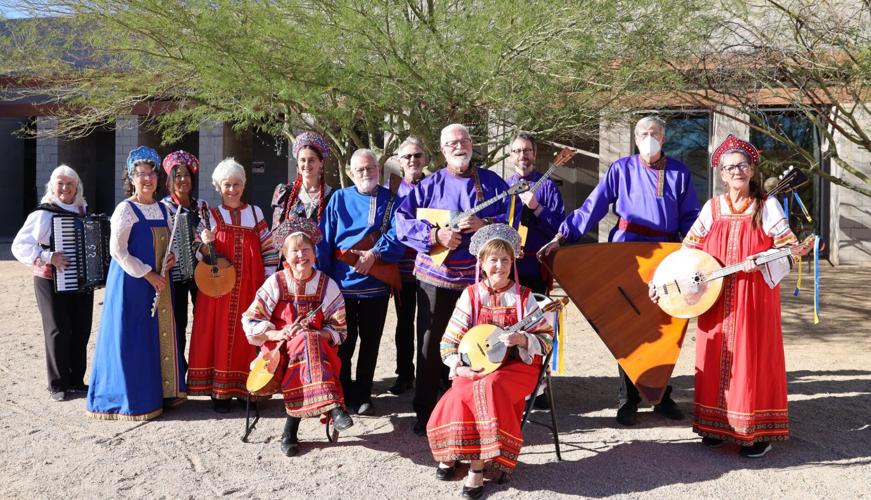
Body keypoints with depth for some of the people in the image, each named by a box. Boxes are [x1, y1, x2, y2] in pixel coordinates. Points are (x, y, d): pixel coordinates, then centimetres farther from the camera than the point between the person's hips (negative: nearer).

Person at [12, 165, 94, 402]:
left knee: (81, 330, 6)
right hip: (51, 282, -5)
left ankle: (76, 381, 17)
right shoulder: (43, 214, -8)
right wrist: (48, 257, -24)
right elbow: (19, 246, -13)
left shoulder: (83, 212, 10)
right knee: (58, 330, -5)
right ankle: (57, 385, 6)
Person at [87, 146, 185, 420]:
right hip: (133, 283, -6)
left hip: (159, 282, 7)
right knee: (134, 338, -2)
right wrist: (148, 275, -16)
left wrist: (171, 257, -1)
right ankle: (131, 398, 10)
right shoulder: (126, 209, -9)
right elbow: (117, 250, -15)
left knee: (161, 335, 10)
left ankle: (159, 392, 22)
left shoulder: (162, 209, 11)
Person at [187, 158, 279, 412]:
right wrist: (205, 244, -14)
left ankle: (247, 389, 15)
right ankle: (219, 392, 8)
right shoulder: (211, 215, 6)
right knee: (220, 334, 0)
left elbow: (269, 249, 8)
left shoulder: (255, 213, 9)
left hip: (249, 287, 1)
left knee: (248, 335, 4)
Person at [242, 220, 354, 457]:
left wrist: (317, 334, -18)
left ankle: (291, 428, -33)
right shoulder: (276, 282, -1)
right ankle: (332, 406, -44)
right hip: (279, 351, -1)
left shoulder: (328, 286, 0)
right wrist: (275, 334, -18)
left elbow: (339, 331, 1)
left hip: (317, 347, 1)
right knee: (307, 342, -35)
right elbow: (250, 320, -1)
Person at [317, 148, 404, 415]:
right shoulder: (339, 198, 6)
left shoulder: (391, 200, 4)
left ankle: (362, 395, 23)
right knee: (343, 340, 5)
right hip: (342, 282, 0)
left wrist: (374, 253, -23)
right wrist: (320, 275, -1)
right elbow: (324, 240, 4)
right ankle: (342, 394, 20)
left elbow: (396, 235, -9)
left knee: (370, 341, 10)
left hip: (376, 282, 0)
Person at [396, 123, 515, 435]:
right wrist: (435, 235, -17)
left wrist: (485, 224, -16)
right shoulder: (429, 185, 5)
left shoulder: (492, 182, 8)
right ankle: (425, 412, 16)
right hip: (436, 278, 0)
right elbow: (402, 221, -3)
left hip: (477, 278, 1)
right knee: (430, 345, 5)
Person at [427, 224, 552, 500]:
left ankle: (477, 465, -21)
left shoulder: (523, 296, 1)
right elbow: (450, 339, 4)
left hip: (516, 366, -1)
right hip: (476, 367, 1)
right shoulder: (471, 295, 4)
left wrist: (521, 339, -19)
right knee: (459, 396, -29)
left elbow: (546, 340, 0)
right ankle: (451, 451, 0)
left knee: (489, 388, -33)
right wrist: (458, 366, -13)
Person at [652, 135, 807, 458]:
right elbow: (688, 251, 6)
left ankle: (758, 432, 8)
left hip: (755, 299, -3)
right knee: (715, 359, 6)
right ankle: (717, 425, 19)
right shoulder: (712, 207, 7)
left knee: (753, 358, -1)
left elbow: (788, 249, -3)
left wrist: (761, 261, -21)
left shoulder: (767, 206, 0)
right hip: (717, 300, 3)